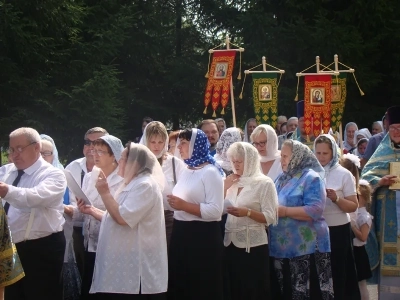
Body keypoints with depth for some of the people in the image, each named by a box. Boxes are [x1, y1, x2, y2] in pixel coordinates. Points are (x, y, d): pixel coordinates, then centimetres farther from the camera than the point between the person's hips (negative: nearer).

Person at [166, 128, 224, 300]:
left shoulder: (210, 172, -12)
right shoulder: (186, 171, 13)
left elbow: (215, 211, -23)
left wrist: (184, 205, -21)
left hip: (203, 237, -8)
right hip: (181, 233, 8)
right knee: (180, 285, 15)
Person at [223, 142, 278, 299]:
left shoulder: (264, 183, -6)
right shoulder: (232, 182, 11)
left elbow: (270, 218, -11)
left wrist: (247, 212, -25)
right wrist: (224, 188, 1)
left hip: (253, 246, -5)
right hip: (230, 244, 6)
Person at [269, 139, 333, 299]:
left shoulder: (311, 178, -9)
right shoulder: (281, 178, 15)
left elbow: (315, 209, -20)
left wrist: (285, 211, -20)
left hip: (306, 248, -8)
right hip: (280, 247, 8)